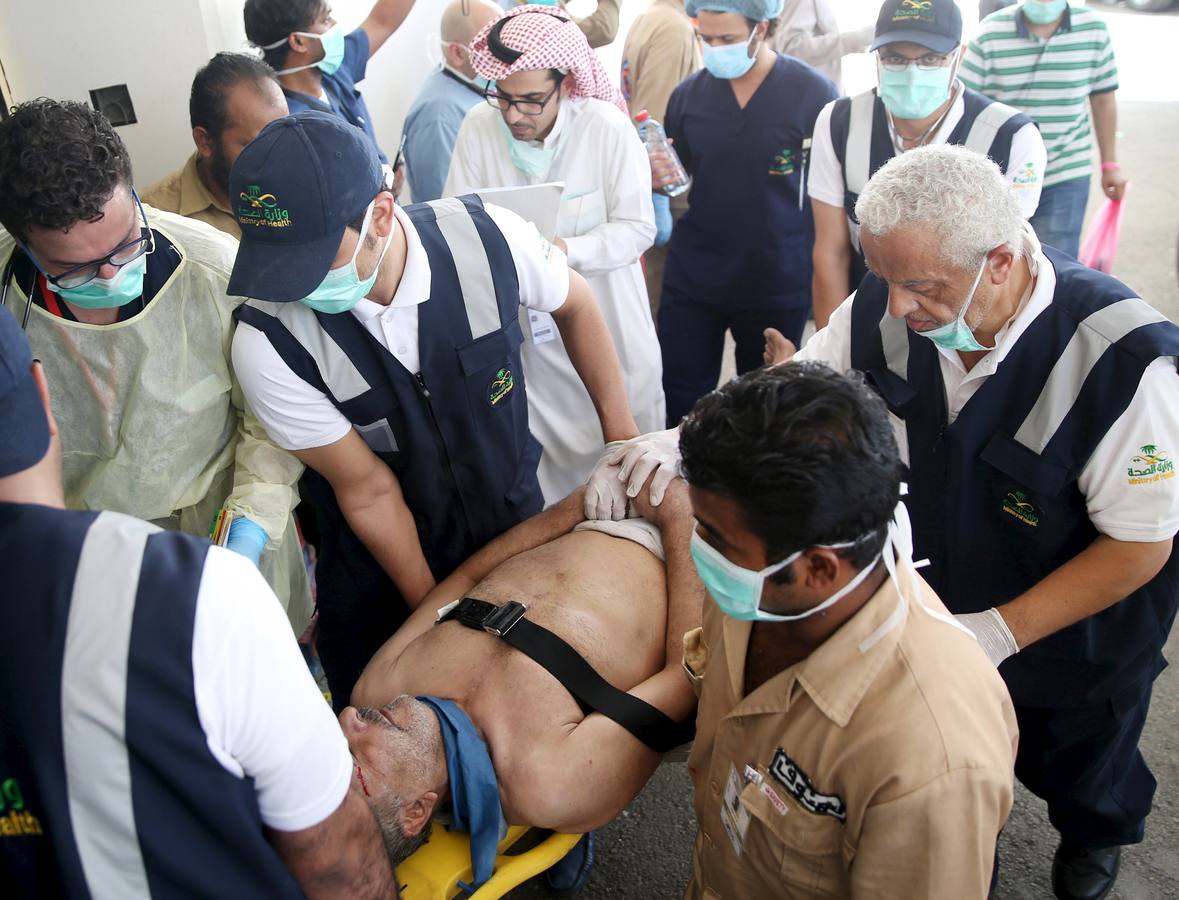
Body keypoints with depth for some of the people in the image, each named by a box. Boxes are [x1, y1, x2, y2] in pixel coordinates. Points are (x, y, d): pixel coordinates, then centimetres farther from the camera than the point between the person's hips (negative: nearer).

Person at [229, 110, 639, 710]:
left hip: (516, 521, 2)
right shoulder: (267, 344, -27)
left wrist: (620, 430, 2)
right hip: (379, 562, -1)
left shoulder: (488, 238, -25)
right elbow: (368, 490, -17)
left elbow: (575, 305, -2)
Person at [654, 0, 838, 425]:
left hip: (778, 286, -2)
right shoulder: (687, 94, 2)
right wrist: (657, 174, -10)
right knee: (679, 406, 6)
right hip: (691, 280, 2)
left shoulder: (815, 93, -8)